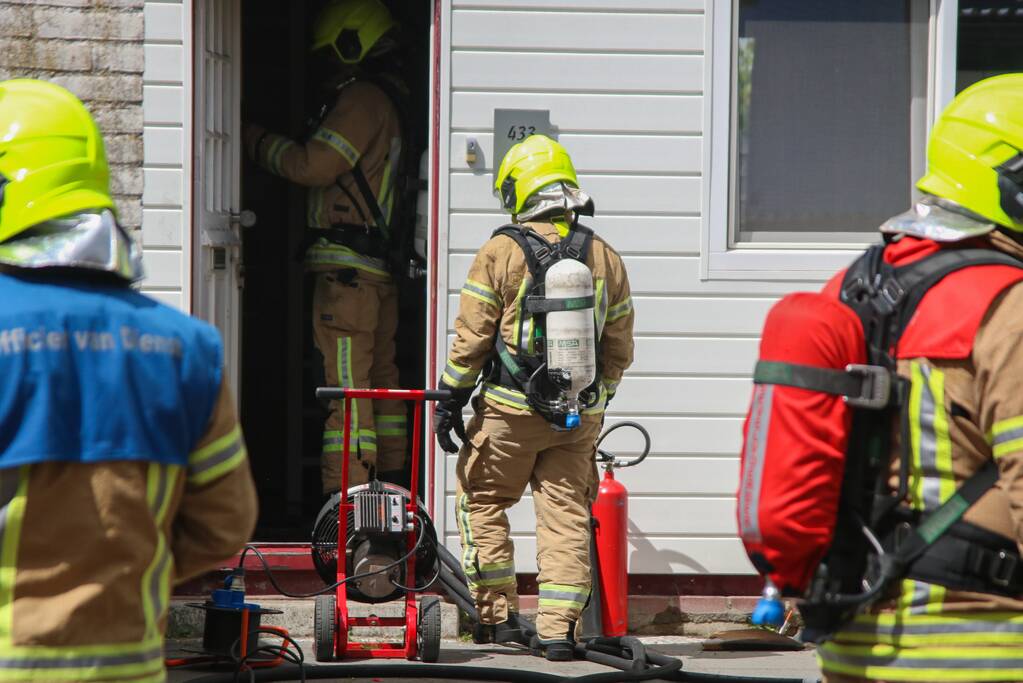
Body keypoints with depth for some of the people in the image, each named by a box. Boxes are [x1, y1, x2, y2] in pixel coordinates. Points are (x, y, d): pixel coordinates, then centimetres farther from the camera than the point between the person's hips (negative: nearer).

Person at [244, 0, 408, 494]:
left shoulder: (361, 99, -10)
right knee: (381, 378, 15)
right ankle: (391, 485, 22)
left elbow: (314, 165, -15)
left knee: (345, 386, -12)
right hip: (378, 269, 10)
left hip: (348, 268, -10)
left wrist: (257, 140, -3)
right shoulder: (385, 100, 22)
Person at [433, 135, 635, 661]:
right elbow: (619, 349, 11)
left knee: (480, 501, 13)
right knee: (566, 516, 7)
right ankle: (557, 628, 2)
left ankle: (497, 616, 12)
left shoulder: (501, 253, -7)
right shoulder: (606, 259, 6)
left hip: (511, 410, -3)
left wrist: (450, 401, 2)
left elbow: (471, 339, -7)